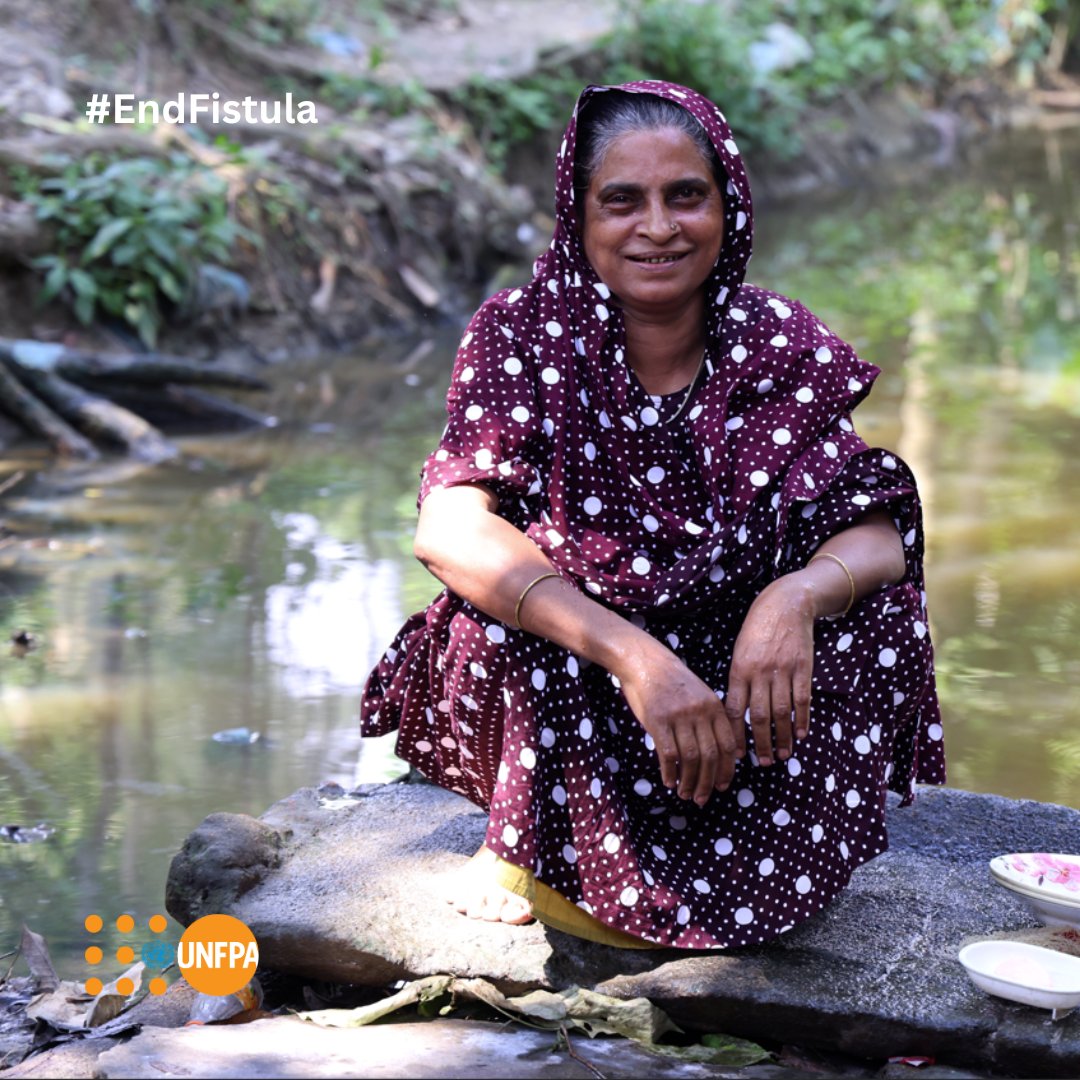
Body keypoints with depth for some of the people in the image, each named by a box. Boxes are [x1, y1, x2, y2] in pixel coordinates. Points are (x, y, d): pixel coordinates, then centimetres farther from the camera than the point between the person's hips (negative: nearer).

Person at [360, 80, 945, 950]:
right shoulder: (523, 335, -12)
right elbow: (448, 528, -27)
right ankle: (534, 839, -5)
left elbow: (879, 538, -14)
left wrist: (794, 596, -38)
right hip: (548, 695, -3)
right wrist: (632, 653, -41)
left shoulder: (782, 347, -5)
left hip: (719, 678, 3)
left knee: (875, 609, -19)